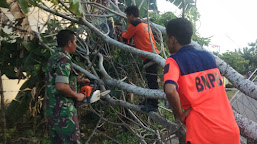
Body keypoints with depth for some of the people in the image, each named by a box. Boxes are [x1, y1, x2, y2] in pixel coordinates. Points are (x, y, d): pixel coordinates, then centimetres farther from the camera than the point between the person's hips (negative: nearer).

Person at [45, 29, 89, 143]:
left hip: (51, 109, 10)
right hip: (63, 110, -10)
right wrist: (76, 96, -12)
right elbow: (61, 86, -27)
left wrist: (79, 81, 22)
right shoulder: (64, 60, -17)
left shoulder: (54, 57, 13)